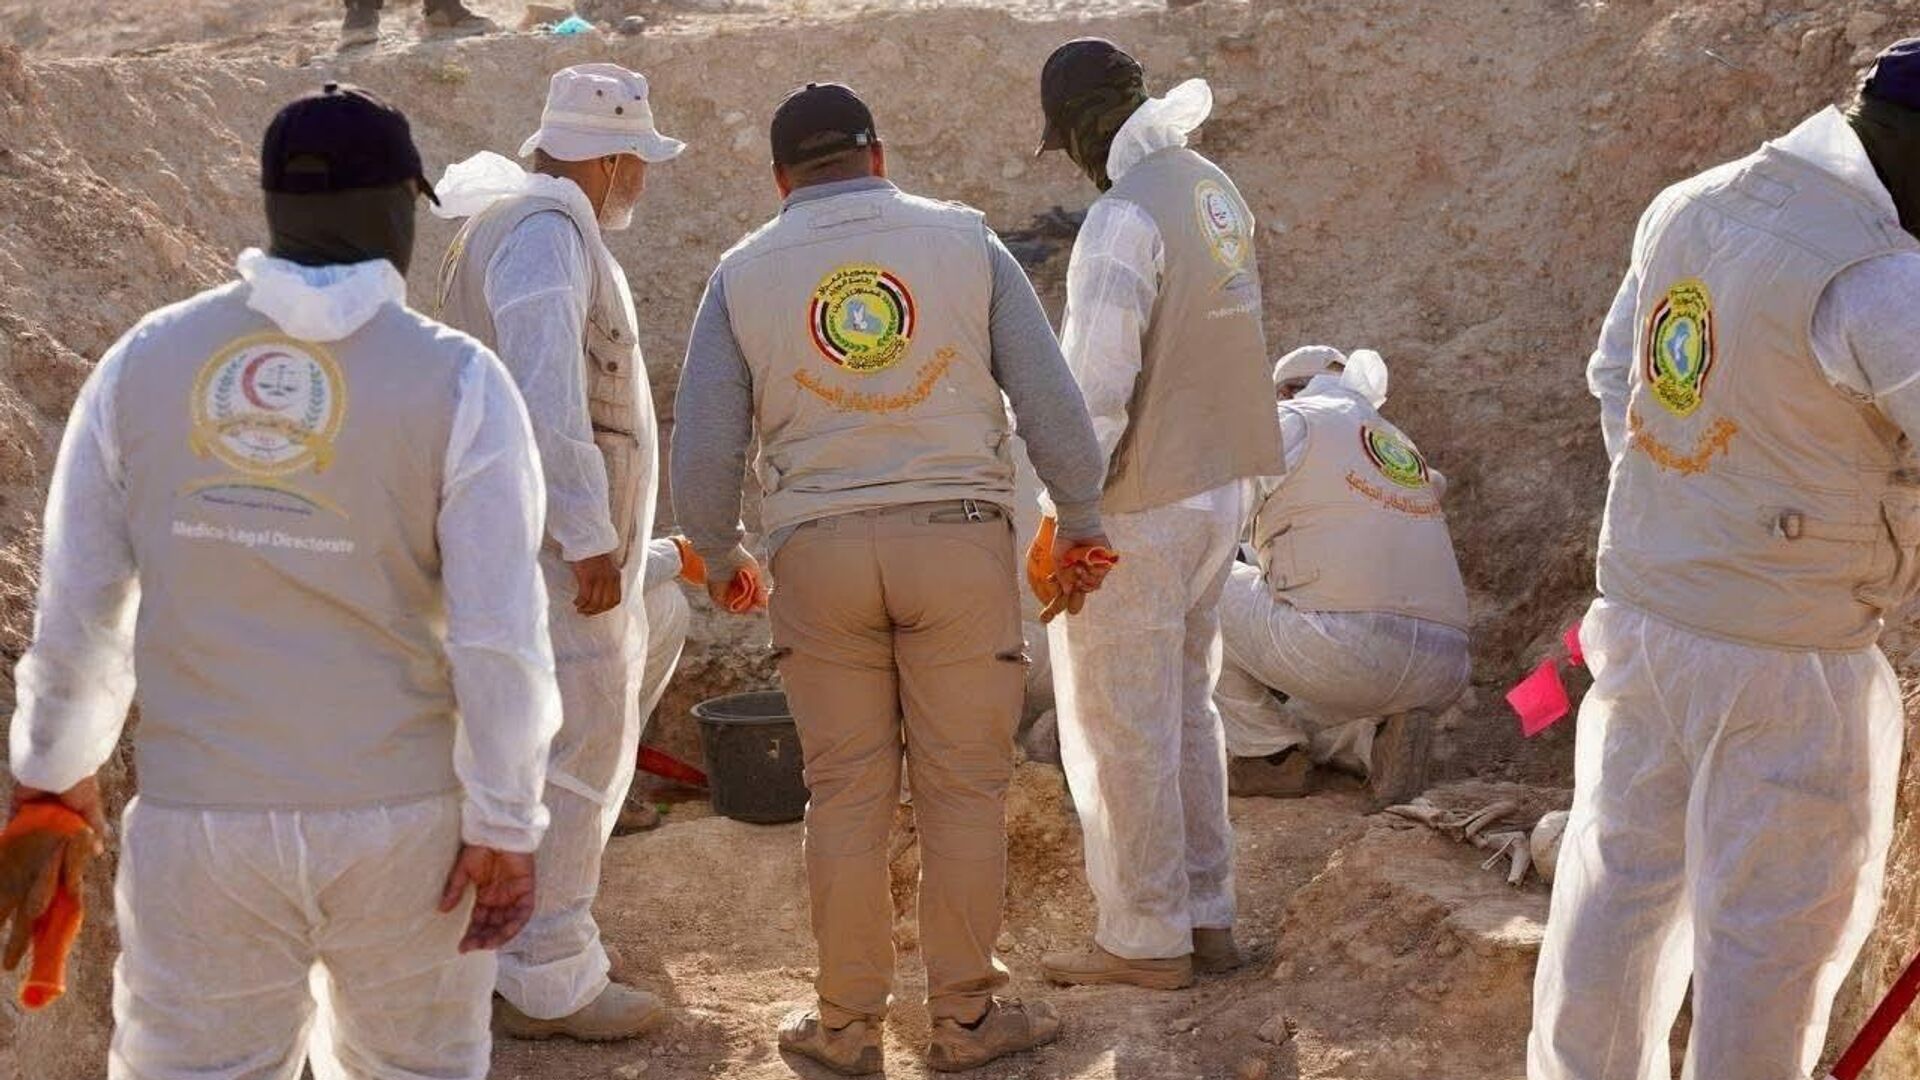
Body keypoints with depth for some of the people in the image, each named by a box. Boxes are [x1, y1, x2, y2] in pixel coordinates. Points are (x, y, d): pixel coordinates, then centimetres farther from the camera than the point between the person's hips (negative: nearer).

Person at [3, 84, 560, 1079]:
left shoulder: (143, 362, -1)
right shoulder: (455, 382, -10)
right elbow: (498, 634, -12)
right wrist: (505, 823, -3)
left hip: (198, 821, 2)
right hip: (403, 820, -1)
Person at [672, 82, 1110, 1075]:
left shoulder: (744, 274, 5)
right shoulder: (964, 241, 4)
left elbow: (702, 449, 3)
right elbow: (1049, 397, 1)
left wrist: (720, 556, 19)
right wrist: (1080, 523, 12)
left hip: (820, 548, 1)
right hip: (958, 536, -1)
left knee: (846, 794, 9)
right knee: (963, 787, 7)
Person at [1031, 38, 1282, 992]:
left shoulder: (1123, 217, -19)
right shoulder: (1214, 191, 7)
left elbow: (1096, 385, -22)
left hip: (1136, 507, -8)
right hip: (1219, 485, 8)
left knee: (1122, 731, 5)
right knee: (1186, 708, 20)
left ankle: (1146, 939, 14)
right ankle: (1207, 915, 28)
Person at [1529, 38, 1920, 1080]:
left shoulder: (1688, 208, 3)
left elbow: (1612, 375, 17)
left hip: (1638, 611, 8)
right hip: (1785, 661, -8)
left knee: (1620, 877, 21)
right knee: (1773, 930, 8)